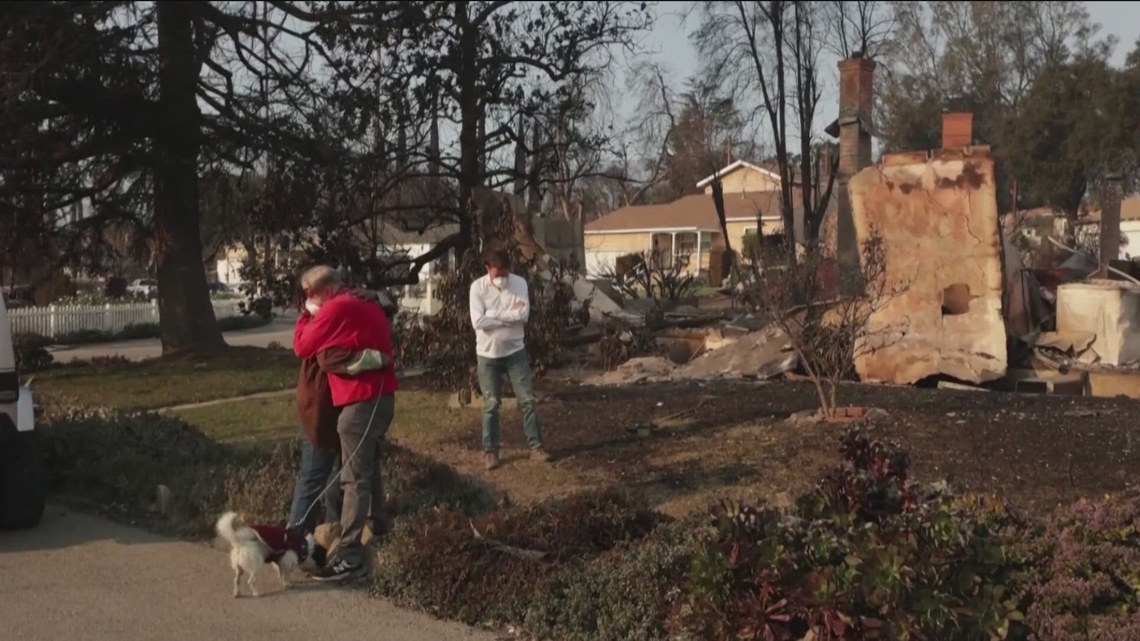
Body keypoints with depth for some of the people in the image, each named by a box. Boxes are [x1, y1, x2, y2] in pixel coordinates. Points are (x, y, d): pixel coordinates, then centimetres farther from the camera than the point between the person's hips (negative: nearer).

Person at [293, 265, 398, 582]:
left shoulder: (335, 309, -12)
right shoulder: (368, 305, 16)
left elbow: (302, 347, -5)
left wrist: (307, 315, 9)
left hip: (360, 401, -9)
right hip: (382, 395, 9)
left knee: (354, 478, -10)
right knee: (369, 467, 23)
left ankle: (349, 556, -11)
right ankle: (378, 526, 35)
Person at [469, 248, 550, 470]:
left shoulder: (519, 283, -7)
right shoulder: (478, 287, -11)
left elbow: (523, 315, -19)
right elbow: (478, 322, -20)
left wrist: (493, 314, -19)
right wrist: (509, 314, -16)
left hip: (515, 351, 1)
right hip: (488, 354, -1)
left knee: (528, 399, 2)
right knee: (491, 404, 7)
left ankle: (536, 446, 11)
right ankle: (490, 450, 17)